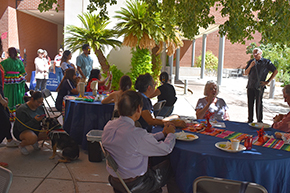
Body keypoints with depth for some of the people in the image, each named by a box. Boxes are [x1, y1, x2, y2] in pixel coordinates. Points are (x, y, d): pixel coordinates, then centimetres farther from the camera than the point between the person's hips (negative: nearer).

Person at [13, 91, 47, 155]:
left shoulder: (40, 107, -2)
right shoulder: (22, 110, -23)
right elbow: (20, 128, -26)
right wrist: (34, 120, -35)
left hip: (36, 129, 7)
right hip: (21, 132, -7)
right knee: (33, 138, -38)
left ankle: (35, 141, 11)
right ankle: (21, 145, -3)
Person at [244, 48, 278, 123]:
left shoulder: (266, 62, 0)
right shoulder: (251, 62, 11)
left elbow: (275, 71, 3)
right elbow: (245, 73, 9)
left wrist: (267, 81, -2)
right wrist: (250, 66, -10)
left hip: (259, 87, -4)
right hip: (250, 86, 4)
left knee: (259, 104, 0)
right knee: (250, 104, 8)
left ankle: (259, 121, 11)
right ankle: (250, 120, 18)